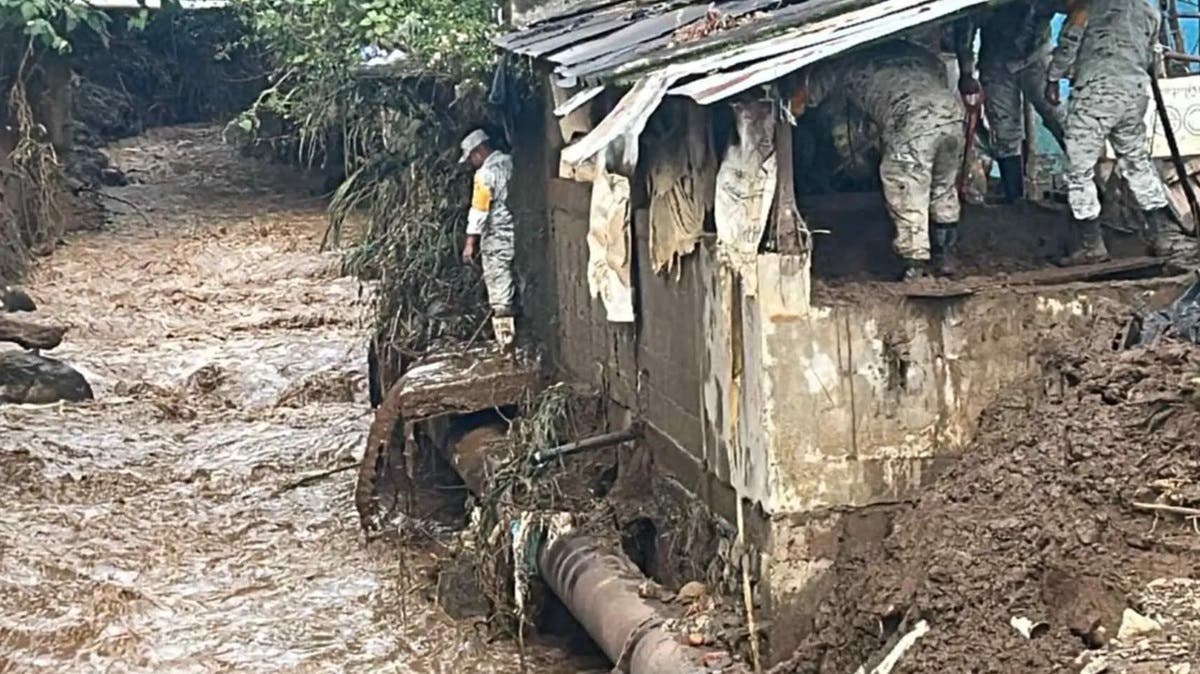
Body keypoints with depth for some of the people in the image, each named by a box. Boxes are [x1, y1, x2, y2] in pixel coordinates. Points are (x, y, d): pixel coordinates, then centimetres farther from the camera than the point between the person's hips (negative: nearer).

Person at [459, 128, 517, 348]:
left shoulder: (486, 173, -13)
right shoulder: (511, 164, 9)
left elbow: (479, 211, -15)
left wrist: (471, 242, -10)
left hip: (497, 239, -7)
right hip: (519, 236, 7)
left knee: (500, 290, -1)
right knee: (515, 288, 13)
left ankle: (506, 339, 1)